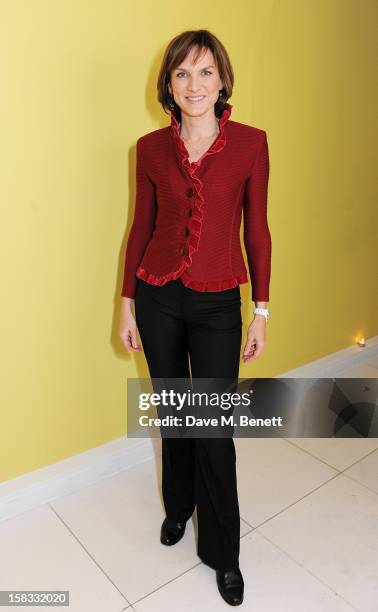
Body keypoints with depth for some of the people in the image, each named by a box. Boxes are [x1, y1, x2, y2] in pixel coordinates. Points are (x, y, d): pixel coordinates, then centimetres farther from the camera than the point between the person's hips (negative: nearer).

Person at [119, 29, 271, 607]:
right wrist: (127, 303, 6)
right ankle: (178, 506, 45)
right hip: (158, 297, 2)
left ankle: (223, 551, 27)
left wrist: (261, 310, -2)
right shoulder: (151, 147, 1)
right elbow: (141, 227, 6)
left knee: (214, 430, 3)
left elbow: (256, 228, -1)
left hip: (217, 304, -2)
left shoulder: (250, 142, -3)